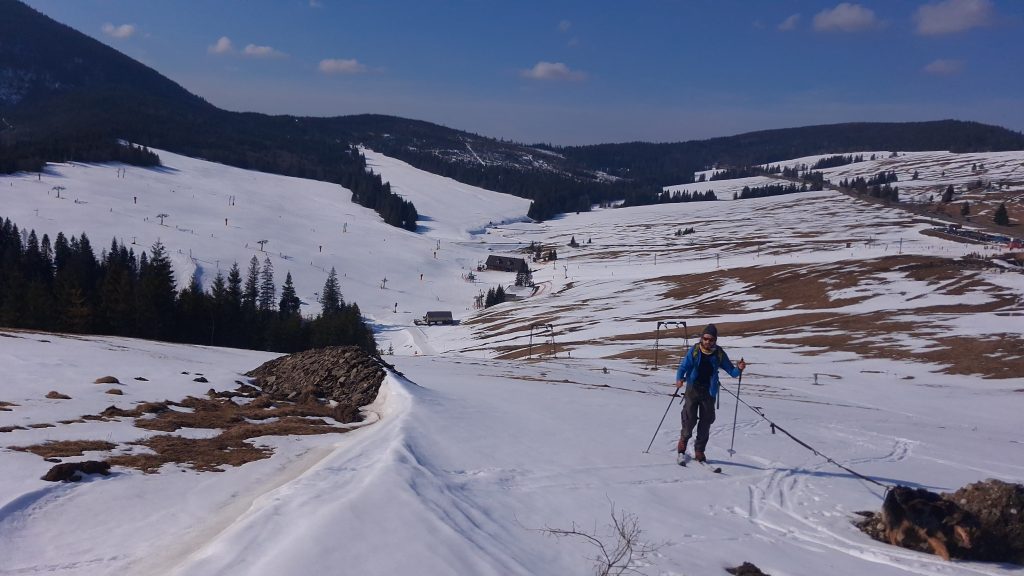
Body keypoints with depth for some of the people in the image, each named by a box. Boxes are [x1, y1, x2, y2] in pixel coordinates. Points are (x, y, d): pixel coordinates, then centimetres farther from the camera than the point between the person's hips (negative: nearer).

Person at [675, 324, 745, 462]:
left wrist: (738, 369, -18)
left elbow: (731, 371, 5)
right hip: (693, 389, -1)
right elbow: (683, 366, -4)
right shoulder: (694, 351, -3)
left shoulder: (719, 354, 1)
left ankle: (699, 451, 15)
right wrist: (679, 379, -23)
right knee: (690, 419, -7)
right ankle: (684, 438, 23)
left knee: (706, 422, 2)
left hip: (709, 392, 2)